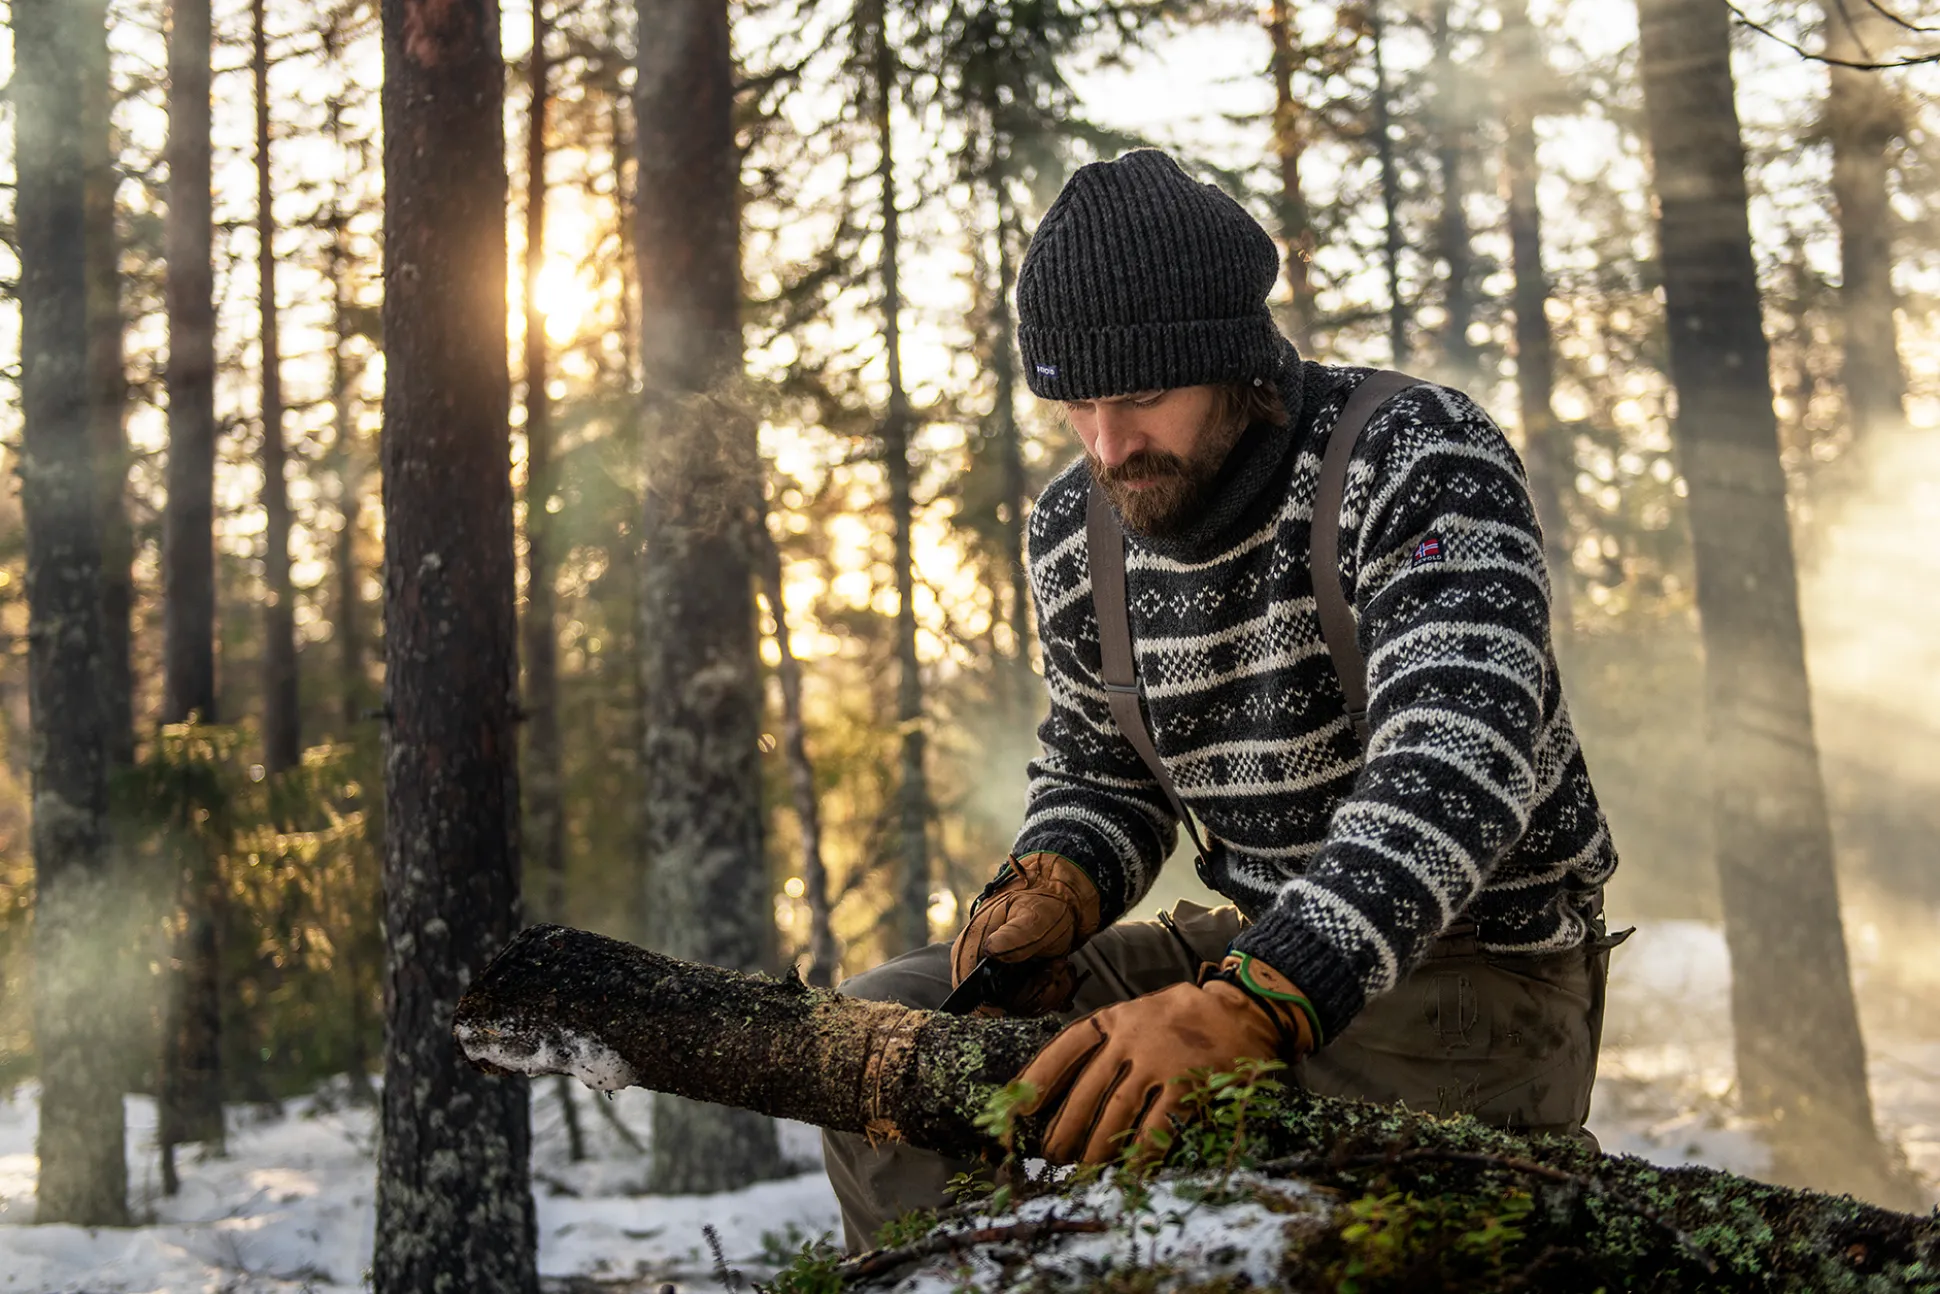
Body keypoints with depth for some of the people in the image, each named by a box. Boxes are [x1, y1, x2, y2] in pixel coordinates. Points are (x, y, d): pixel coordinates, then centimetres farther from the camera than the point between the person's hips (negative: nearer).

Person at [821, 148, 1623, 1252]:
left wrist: (1248, 1002, -48)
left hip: (1483, 973, -7)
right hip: (1256, 951, 7)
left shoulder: (1416, 459, -20)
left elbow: (1455, 763, -34)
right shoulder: (1075, 530, 2)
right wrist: (1055, 885, -10)